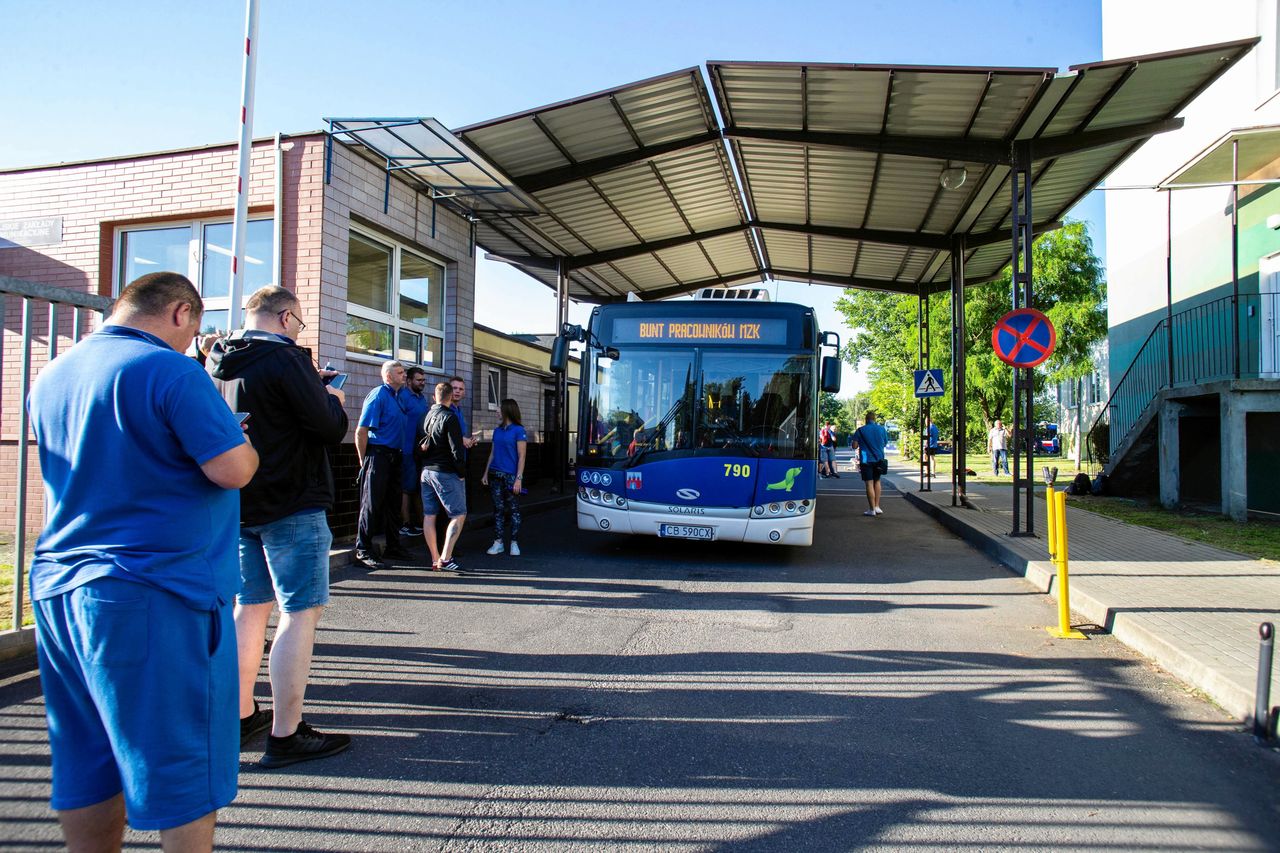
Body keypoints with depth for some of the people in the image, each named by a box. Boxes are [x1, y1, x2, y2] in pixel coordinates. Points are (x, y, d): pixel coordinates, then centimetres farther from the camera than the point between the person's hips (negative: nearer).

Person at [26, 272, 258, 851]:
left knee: (87, 767, 16)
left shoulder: (51, 375, 13)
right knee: (182, 767, 2)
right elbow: (233, 470, -18)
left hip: (57, 586, 8)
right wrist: (240, 440, 3)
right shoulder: (170, 370, -13)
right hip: (155, 595, -8)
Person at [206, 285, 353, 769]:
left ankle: (241, 716, 27)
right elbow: (331, 429, -16)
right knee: (301, 613, -4)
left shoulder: (218, 364, 10)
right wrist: (333, 401, 4)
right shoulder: (285, 359, -15)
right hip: (291, 506, -8)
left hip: (240, 505, 9)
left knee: (250, 607, 17)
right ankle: (285, 736, -1)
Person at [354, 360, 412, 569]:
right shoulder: (378, 395, -11)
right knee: (372, 504, -5)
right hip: (378, 456, -9)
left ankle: (393, 546, 23)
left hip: (393, 457, 9)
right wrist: (364, 461, -12)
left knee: (393, 503, 14)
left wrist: (399, 458, 16)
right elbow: (361, 431, -16)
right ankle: (363, 550, 0)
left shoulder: (397, 396, 15)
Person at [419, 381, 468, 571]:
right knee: (459, 515, -3)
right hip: (446, 473, -8)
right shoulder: (449, 417, -12)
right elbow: (456, 449, -16)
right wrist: (462, 472, -7)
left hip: (426, 471, 8)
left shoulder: (427, 415, 9)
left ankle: (435, 559, 11)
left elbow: (420, 443, 13)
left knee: (429, 515, 7)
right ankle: (445, 559, -10)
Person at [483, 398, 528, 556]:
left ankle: (514, 543, 7)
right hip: (495, 476, 6)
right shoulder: (497, 431, 13)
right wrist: (486, 473, 11)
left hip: (511, 476, -5)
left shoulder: (518, 431, -5)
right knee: (498, 509, 7)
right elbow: (492, 453, 17)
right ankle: (498, 542, 10)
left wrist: (519, 478, -15)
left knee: (514, 509, 1)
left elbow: (521, 457, -8)